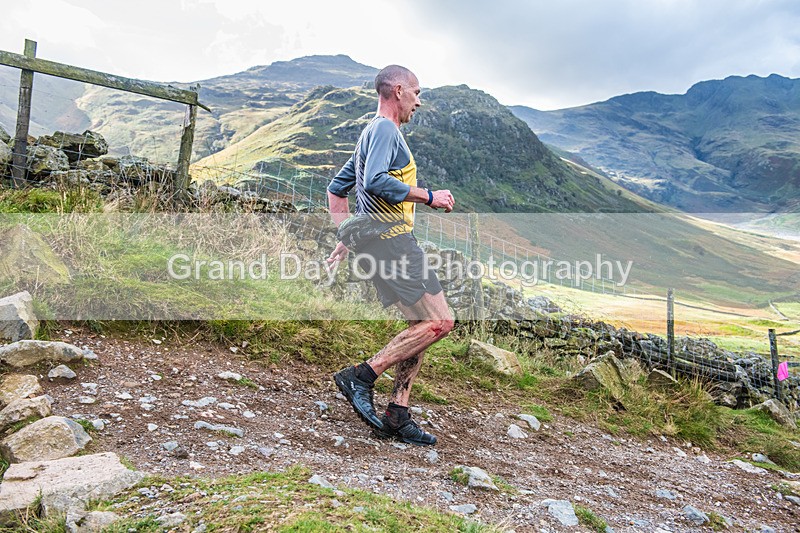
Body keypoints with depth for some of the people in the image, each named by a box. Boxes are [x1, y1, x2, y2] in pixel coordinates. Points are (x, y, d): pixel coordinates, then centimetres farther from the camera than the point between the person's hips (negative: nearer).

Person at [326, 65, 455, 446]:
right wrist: (429, 197, -15)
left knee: (422, 325, 10)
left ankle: (397, 416, 12)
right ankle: (362, 376, -8)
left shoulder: (372, 133, 26)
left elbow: (336, 189, 27)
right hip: (391, 239, -10)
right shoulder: (385, 129, -5)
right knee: (439, 322, -12)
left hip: (382, 242, 11)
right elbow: (375, 181, -24)